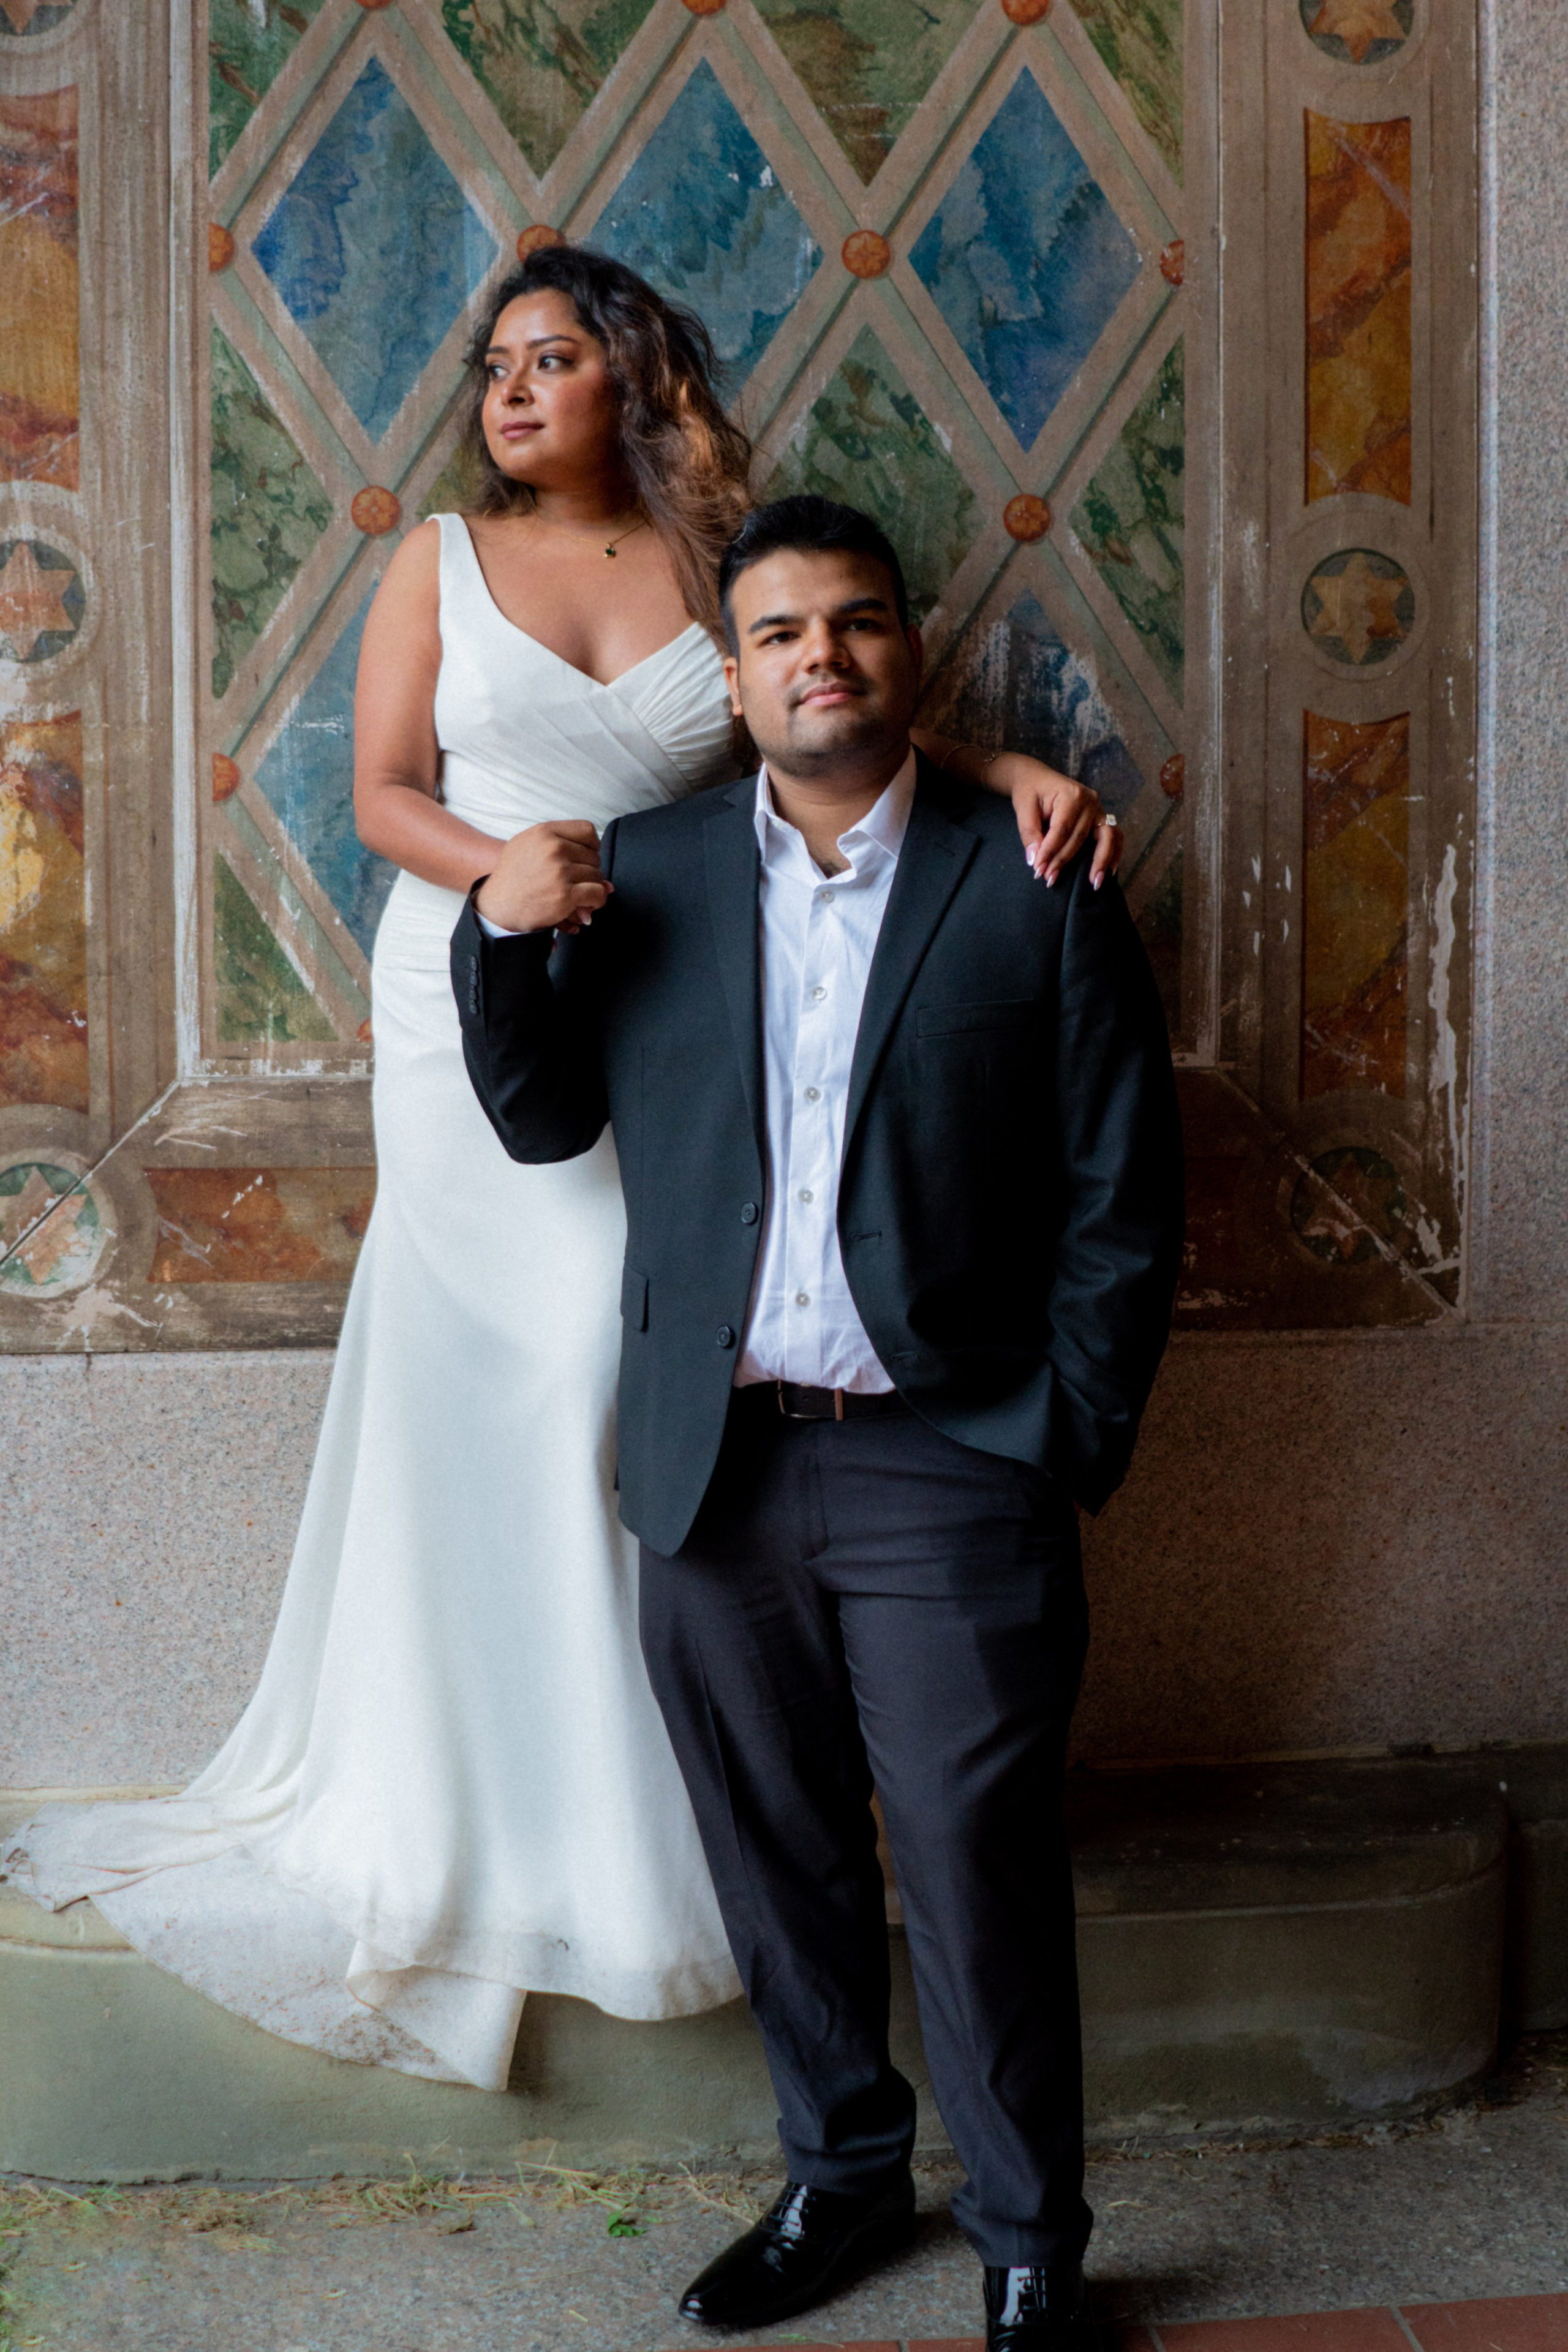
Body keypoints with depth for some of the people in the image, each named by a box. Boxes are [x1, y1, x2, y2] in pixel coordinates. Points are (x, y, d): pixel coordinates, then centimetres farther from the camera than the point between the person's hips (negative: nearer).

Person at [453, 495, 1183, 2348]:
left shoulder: (1032, 883, 1)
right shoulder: (646, 870, 9)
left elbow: (1122, 1193, 0)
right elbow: (543, 1122, 10)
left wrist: (1068, 1449, -5)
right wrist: (498, 935, -7)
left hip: (945, 1468, -3)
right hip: (717, 1471, 3)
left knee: (981, 1886, 2)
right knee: (778, 1873, 15)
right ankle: (840, 2180, 36)